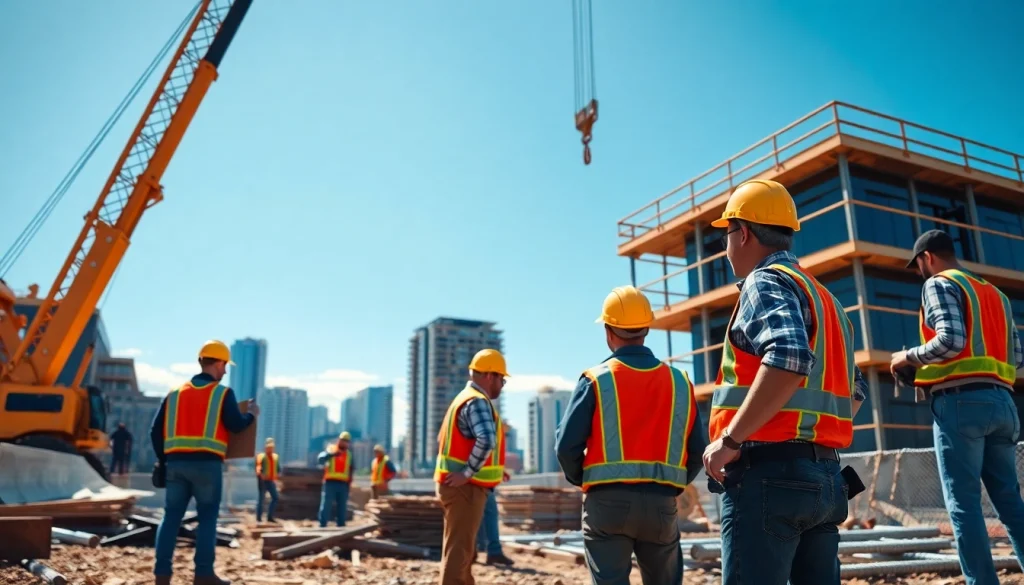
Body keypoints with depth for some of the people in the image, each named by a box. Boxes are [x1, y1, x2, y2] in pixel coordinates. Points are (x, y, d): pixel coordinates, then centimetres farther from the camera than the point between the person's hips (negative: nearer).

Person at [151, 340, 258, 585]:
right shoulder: (223, 393, 0)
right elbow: (235, 425, -8)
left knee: (172, 516, 10)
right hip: (207, 464, -4)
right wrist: (252, 415, 12)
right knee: (207, 517, 3)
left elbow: (156, 430, 13)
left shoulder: (175, 393, 15)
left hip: (176, 463, 4)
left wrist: (163, 460, 21)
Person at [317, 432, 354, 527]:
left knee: (342, 507, 6)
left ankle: (341, 525, 12)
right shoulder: (330, 449, 2)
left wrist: (349, 483, 9)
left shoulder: (349, 454, 14)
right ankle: (322, 525, -5)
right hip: (330, 483, -4)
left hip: (343, 484, 4)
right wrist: (332, 454, -33)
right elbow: (320, 458, -17)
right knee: (326, 505, -7)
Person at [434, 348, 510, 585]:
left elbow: (443, 441, 25)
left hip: (461, 487, 10)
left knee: (463, 550, 19)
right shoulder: (478, 401, -15)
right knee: (458, 551, -6)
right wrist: (468, 474, -24)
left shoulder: (463, 398, 16)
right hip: (465, 488, -10)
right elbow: (486, 440, -33)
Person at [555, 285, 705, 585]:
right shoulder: (680, 382, 5)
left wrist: (582, 480, 10)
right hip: (661, 503, 3)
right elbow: (697, 452, 5)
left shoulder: (596, 380, -5)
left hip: (608, 501, -3)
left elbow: (567, 445, -8)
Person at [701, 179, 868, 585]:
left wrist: (730, 439, -22)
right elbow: (855, 388, 25)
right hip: (824, 476, 9)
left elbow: (789, 358, -25)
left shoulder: (766, 283, -6)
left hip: (768, 474, -9)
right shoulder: (824, 298, 22)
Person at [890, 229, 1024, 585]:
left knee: (964, 504, -5)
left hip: (961, 401, -7)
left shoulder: (939, 284, -1)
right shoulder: (995, 294, 22)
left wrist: (908, 357, -2)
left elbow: (951, 340, -17)